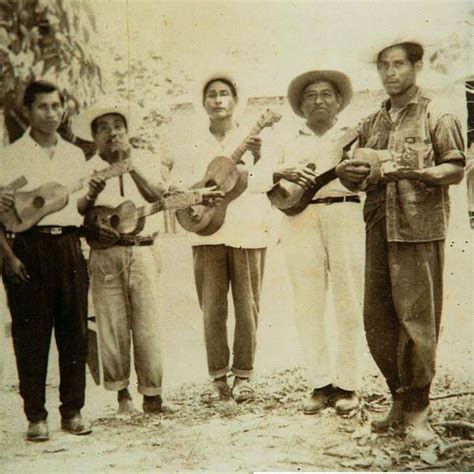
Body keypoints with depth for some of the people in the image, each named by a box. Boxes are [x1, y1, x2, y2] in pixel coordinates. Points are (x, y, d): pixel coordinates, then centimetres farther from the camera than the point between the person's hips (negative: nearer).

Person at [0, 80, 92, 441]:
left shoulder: (75, 155, 15)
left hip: (69, 245, 3)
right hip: (29, 246, -3)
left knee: (75, 329, 3)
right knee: (31, 333, -1)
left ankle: (73, 411, 14)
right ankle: (36, 416, 10)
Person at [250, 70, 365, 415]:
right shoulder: (289, 145, 19)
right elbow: (255, 178, 10)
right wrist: (282, 173, -9)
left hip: (345, 216, -2)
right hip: (299, 219, 2)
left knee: (348, 305, -3)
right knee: (308, 306, 2)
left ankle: (348, 385, 7)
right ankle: (321, 384, 12)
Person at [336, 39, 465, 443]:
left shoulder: (437, 115, 4)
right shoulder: (372, 123, 20)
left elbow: (456, 169, -4)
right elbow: (357, 177, 21)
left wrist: (413, 173, -21)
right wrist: (348, 173, -2)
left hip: (419, 228, -5)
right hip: (379, 228, 5)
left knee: (416, 318, -5)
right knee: (377, 319, 5)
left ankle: (418, 410, 7)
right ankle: (400, 399, 19)